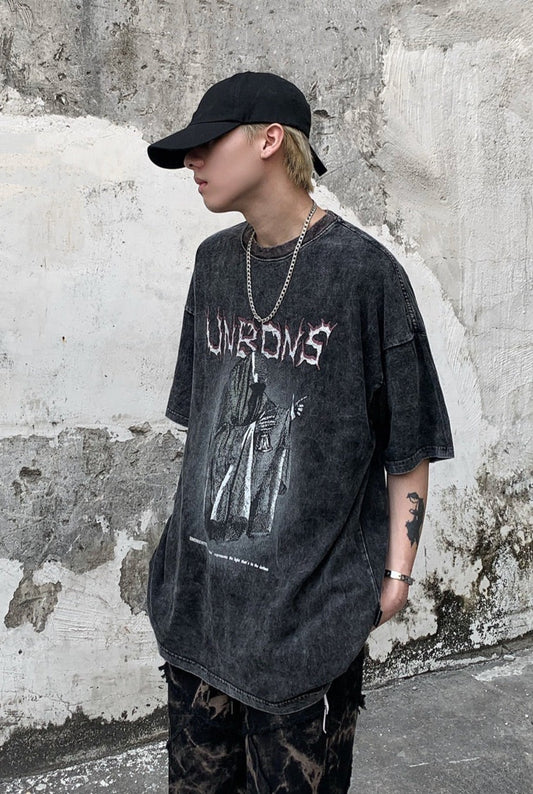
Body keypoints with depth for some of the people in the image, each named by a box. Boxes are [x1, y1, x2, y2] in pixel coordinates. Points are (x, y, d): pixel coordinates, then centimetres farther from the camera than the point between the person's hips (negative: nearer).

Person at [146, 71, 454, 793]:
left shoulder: (363, 271, -11)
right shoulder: (214, 262, 7)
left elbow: (409, 442, -7)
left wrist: (397, 573, -8)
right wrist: (194, 526, 14)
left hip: (310, 608, -5)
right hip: (199, 597, 6)